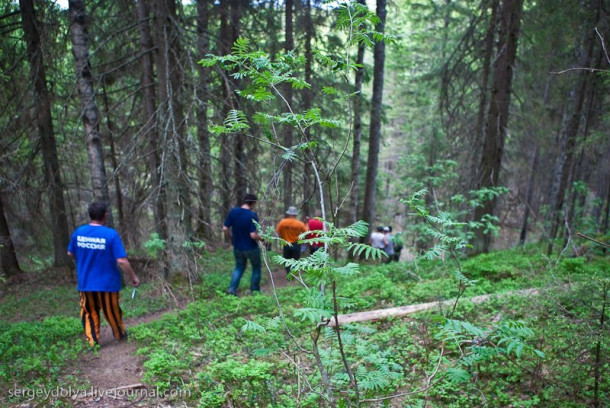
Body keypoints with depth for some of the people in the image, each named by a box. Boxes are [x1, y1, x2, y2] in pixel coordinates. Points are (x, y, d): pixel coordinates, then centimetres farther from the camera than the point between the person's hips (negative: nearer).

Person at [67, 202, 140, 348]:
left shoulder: (78, 232, -5)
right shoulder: (111, 234, -20)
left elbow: (70, 254, 10)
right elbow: (121, 261, -22)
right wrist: (134, 277, -9)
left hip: (84, 282, 3)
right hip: (107, 283, -3)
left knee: (89, 312, 17)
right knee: (112, 311, 15)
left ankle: (93, 341, 21)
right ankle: (120, 334, 36)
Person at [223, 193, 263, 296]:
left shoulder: (233, 211, -7)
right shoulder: (252, 215, -21)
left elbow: (225, 228, -4)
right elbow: (253, 235, -25)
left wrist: (231, 239, 12)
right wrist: (262, 238, -5)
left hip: (237, 247, 4)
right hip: (251, 248, -4)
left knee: (239, 268, 23)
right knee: (256, 268, 17)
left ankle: (232, 289, 12)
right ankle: (254, 290, 25)